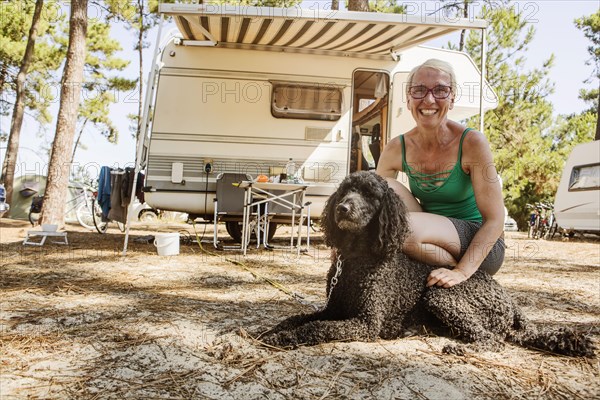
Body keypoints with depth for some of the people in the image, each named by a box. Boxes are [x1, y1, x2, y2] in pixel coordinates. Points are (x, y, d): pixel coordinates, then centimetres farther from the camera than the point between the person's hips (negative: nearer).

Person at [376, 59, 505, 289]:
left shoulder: (472, 143, -17)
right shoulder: (397, 149, -5)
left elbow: (495, 220, -18)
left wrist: (461, 272, -29)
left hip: (478, 247, -4)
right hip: (430, 240, 5)